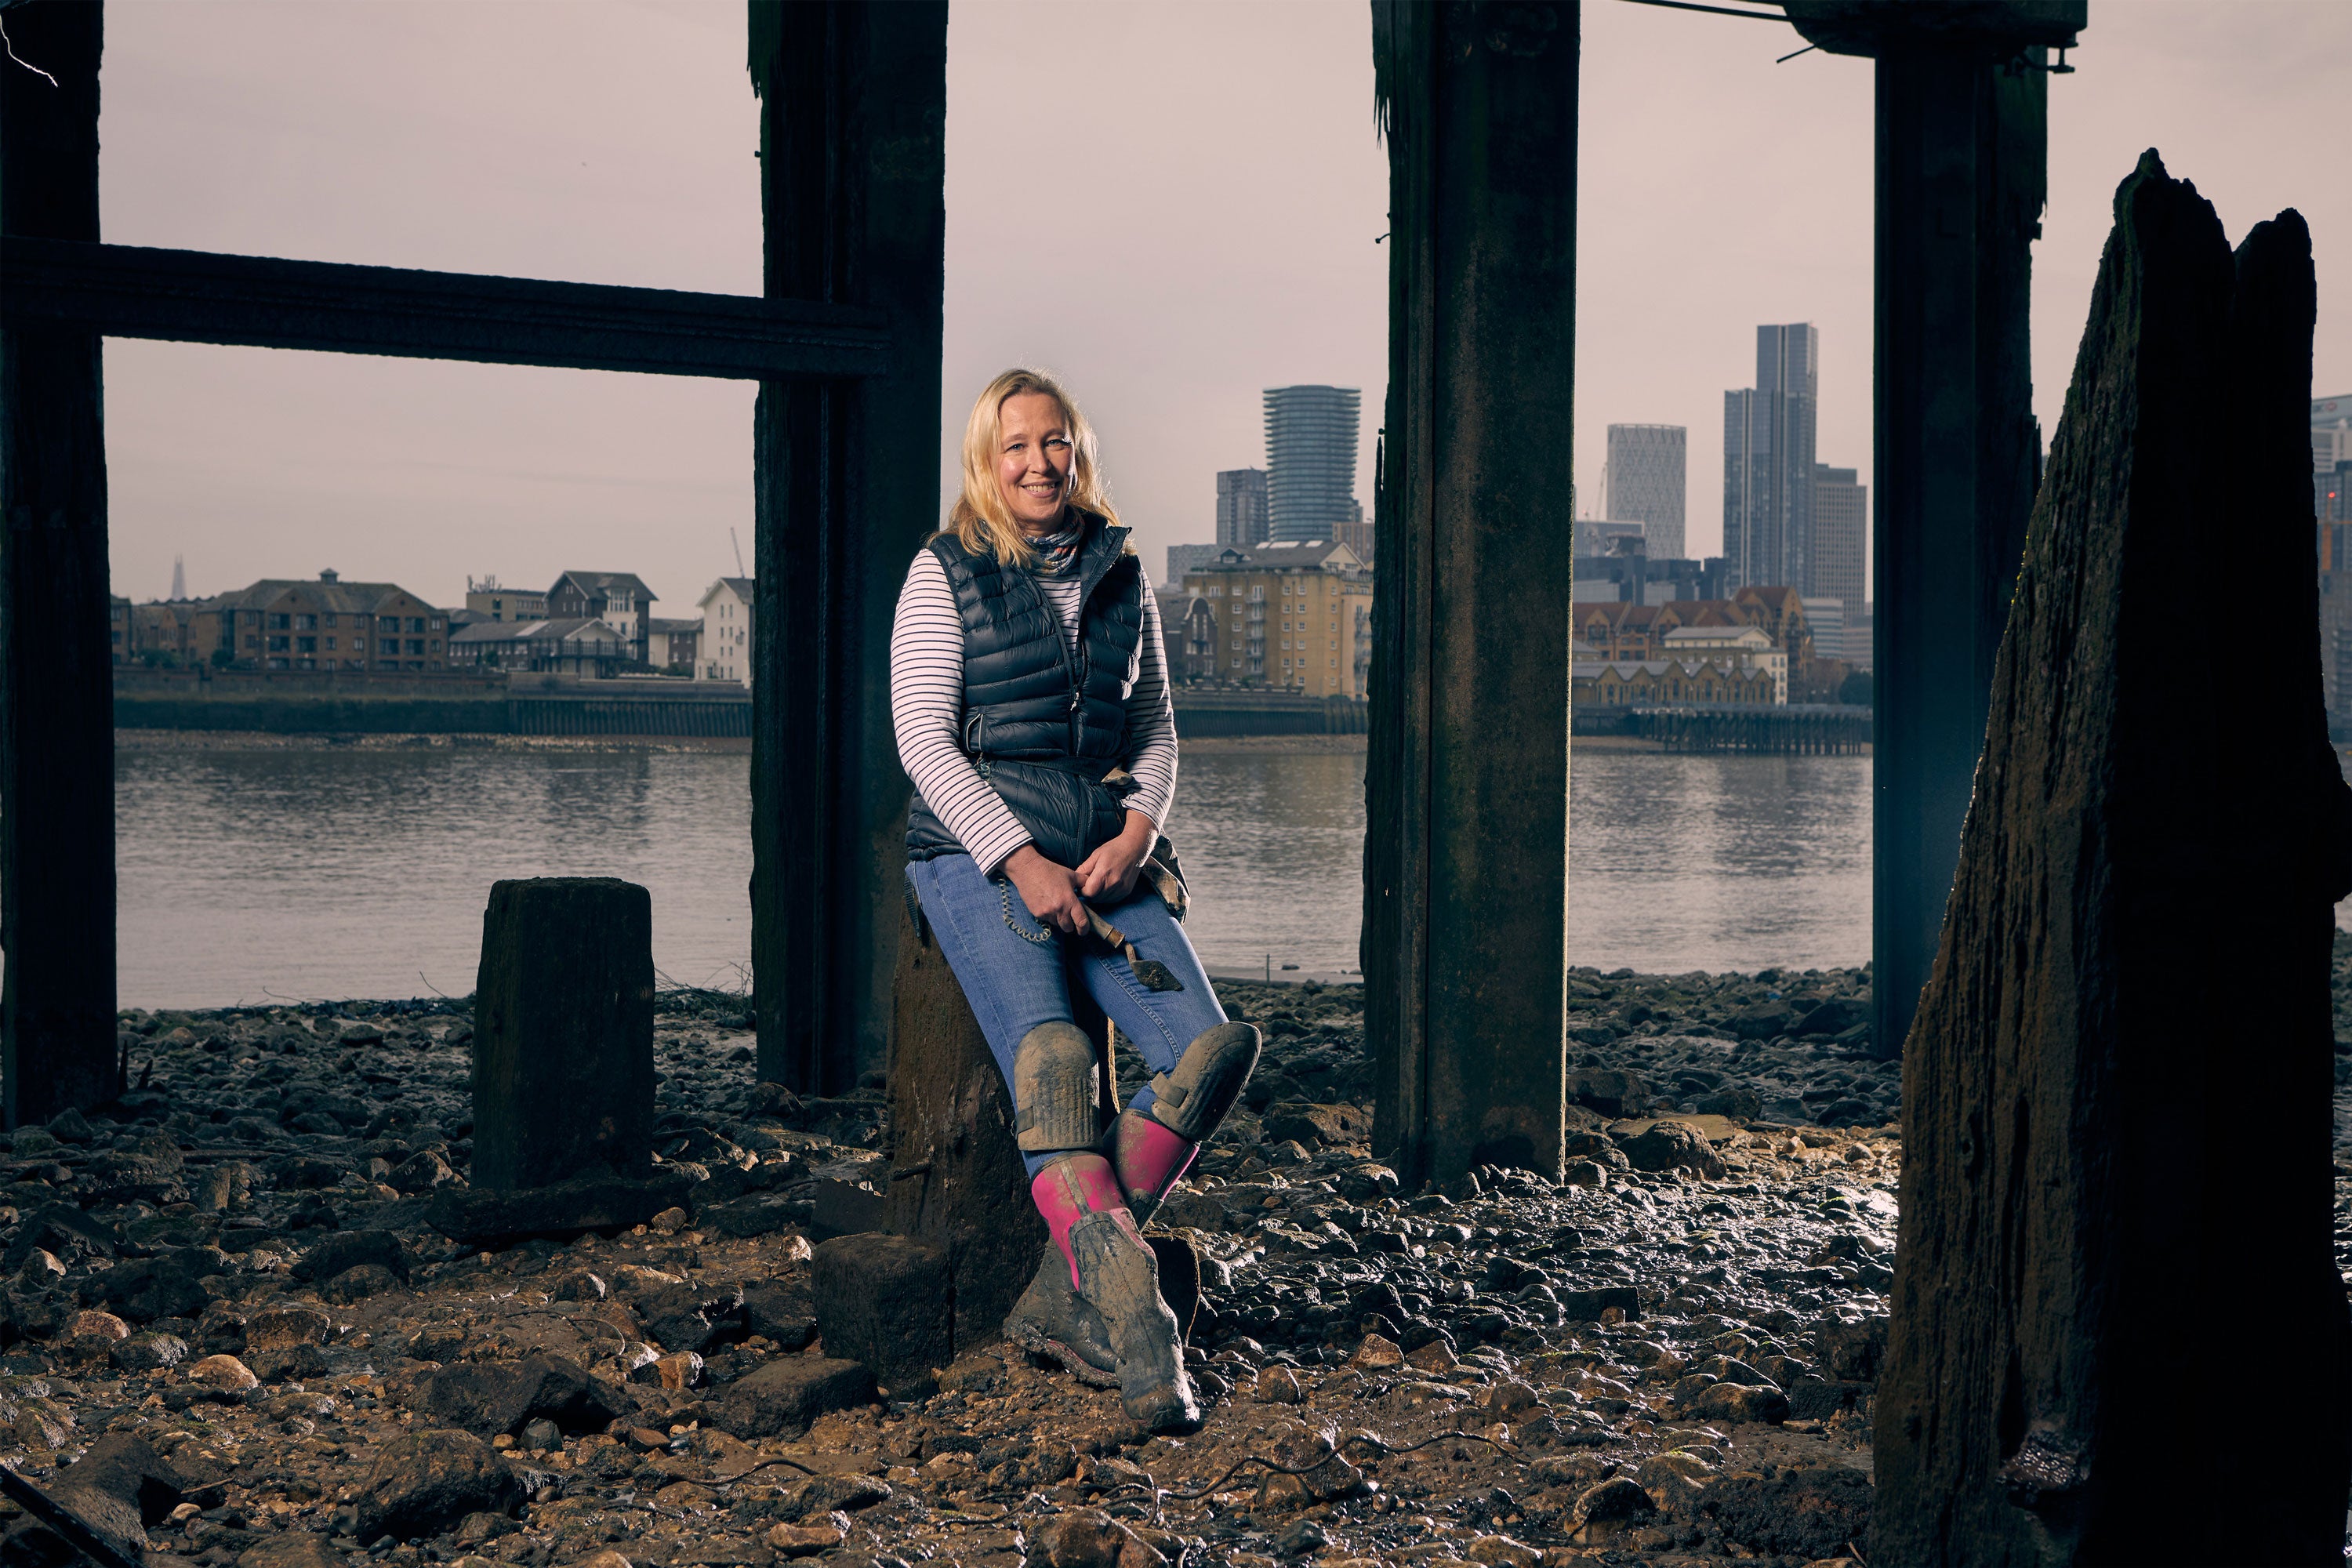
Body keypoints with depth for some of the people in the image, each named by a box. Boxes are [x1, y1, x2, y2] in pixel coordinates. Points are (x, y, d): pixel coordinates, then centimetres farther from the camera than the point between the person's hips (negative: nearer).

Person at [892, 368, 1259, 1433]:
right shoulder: (944, 573, 3)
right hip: (976, 852, -4)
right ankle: (1131, 1323, -31)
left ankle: (1062, 1297, -14)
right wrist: (1021, 861, -14)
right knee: (1050, 1055, -30)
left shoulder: (1121, 576, 16)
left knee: (1212, 1046, -19)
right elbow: (923, 739, -4)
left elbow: (1157, 729, 20)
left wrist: (1135, 834, 0)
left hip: (1103, 858, 4)